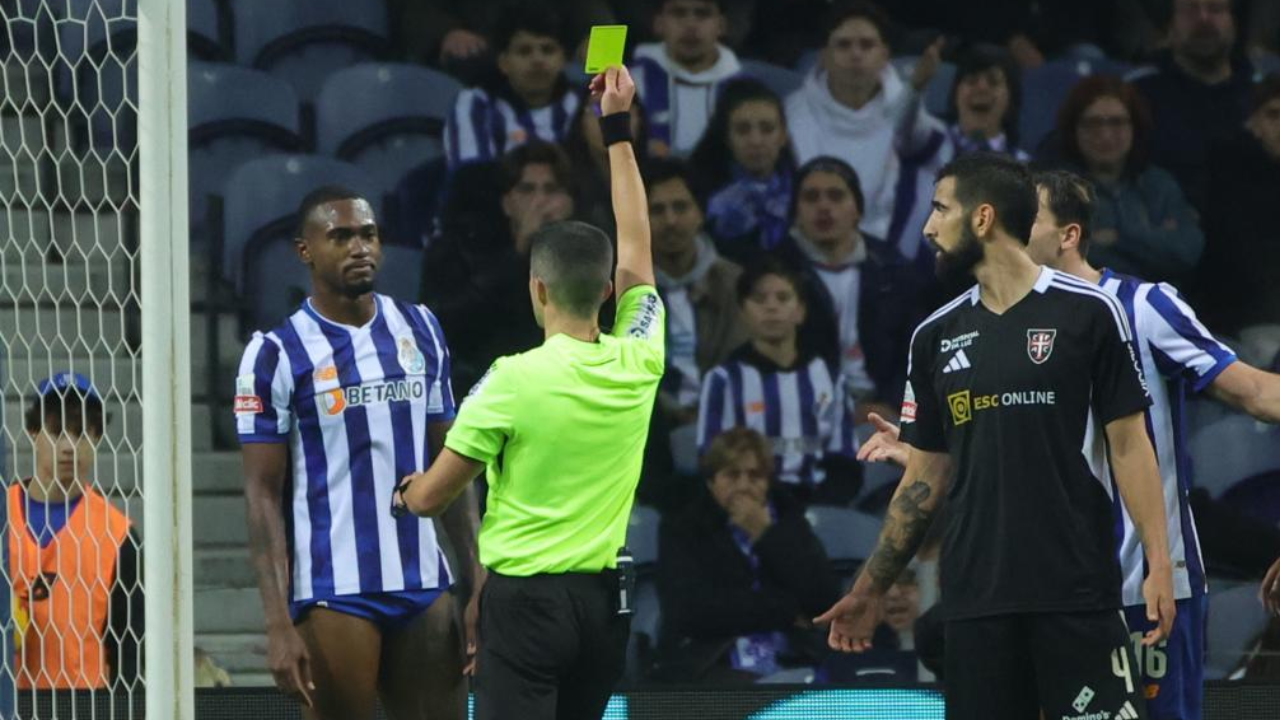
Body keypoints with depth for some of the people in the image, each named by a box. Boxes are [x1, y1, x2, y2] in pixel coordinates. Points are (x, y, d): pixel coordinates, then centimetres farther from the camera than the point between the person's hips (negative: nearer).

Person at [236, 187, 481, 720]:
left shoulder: (420, 331, 11)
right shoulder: (276, 355, -4)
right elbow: (263, 496, -5)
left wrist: (478, 582, 6)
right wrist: (279, 625, -13)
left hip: (425, 586, 5)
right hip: (333, 592, -5)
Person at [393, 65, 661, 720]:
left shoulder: (514, 381, -13)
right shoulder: (637, 365, 0)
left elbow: (429, 498, -5)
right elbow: (635, 243, 16)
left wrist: (407, 490, 20)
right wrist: (618, 127, 23)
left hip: (525, 598, -6)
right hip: (605, 598, 6)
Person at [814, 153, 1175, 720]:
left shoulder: (1087, 312, -1)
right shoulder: (935, 336, 12)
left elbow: (1129, 444, -1)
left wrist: (1159, 565, -9)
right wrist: (871, 588, 13)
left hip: (1077, 592, -4)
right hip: (975, 600, 4)